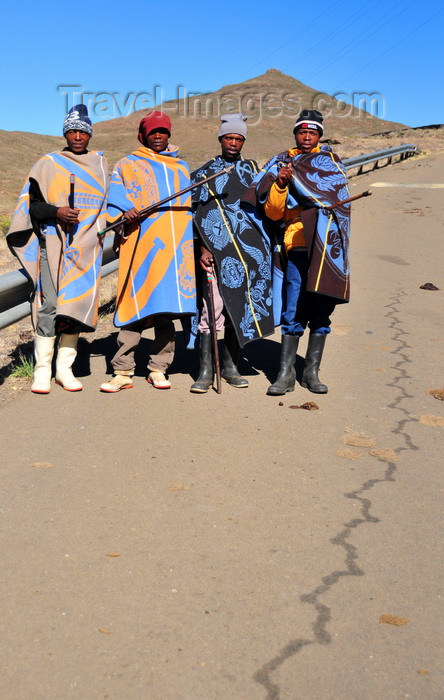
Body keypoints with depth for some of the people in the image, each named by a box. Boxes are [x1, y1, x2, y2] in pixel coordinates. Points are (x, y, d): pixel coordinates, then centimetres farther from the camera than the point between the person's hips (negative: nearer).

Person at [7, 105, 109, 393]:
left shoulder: (100, 164, 17)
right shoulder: (49, 164, 8)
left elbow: (107, 202, 26)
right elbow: (33, 205, 3)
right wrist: (57, 212, -15)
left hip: (87, 246, 3)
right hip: (54, 243, -3)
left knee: (78, 304, -1)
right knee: (50, 304, -11)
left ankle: (65, 368, 8)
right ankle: (42, 369, -3)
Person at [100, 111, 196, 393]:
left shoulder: (182, 168, 24)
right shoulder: (127, 166, 14)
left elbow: (192, 206, 24)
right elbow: (114, 199, 2)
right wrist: (126, 210, -18)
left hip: (175, 247, 3)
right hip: (140, 245, -3)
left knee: (167, 308, 1)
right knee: (136, 306, -7)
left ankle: (159, 369, 9)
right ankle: (123, 372, -3)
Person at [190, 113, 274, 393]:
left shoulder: (252, 170, 16)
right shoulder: (205, 173, 8)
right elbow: (199, 214, 2)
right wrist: (203, 248, -8)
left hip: (248, 251, 3)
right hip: (217, 251, -3)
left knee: (239, 306, 5)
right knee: (213, 306, -9)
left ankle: (231, 365, 15)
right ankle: (206, 370, -1)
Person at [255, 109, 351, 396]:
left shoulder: (330, 160, 15)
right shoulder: (283, 164, 12)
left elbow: (338, 195, -4)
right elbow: (273, 212, 4)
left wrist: (295, 176, -12)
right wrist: (280, 184, -12)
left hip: (329, 247, 1)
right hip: (299, 246, -1)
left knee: (322, 312, 4)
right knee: (293, 313, -5)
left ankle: (312, 372, 13)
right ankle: (286, 373, 2)